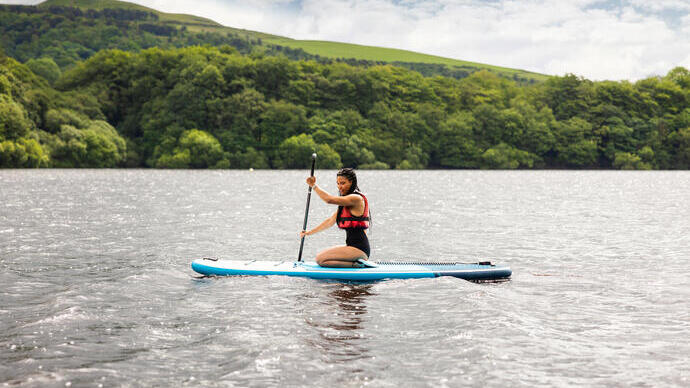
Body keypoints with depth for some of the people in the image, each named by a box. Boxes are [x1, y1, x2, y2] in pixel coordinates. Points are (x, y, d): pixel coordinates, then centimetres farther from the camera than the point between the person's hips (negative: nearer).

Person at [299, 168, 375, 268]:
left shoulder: (356, 198, -14)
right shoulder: (345, 203, 17)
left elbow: (329, 199, -22)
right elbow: (331, 221, 24)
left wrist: (313, 185, -11)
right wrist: (310, 232, 24)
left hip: (359, 249, -10)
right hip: (352, 246, 10)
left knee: (320, 259, -13)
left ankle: (357, 264, -13)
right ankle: (358, 261, 9)